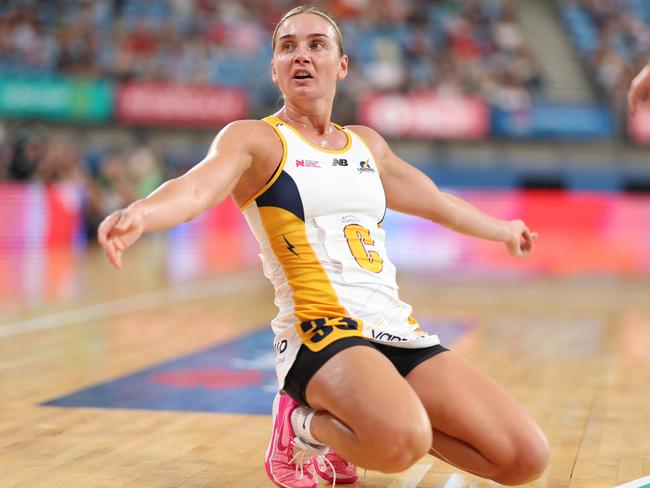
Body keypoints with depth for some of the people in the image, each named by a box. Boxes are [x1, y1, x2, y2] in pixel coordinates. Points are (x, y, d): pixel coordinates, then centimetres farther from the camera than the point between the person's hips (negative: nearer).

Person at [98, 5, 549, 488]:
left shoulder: (367, 144, 19)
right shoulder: (253, 139, 0)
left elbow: (438, 202, 37)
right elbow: (197, 186, -22)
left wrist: (503, 229, 51)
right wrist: (138, 214, -45)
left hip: (398, 332, 7)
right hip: (320, 332, -7)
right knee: (399, 443, -38)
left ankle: (366, 430, 12)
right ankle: (304, 426, -4)